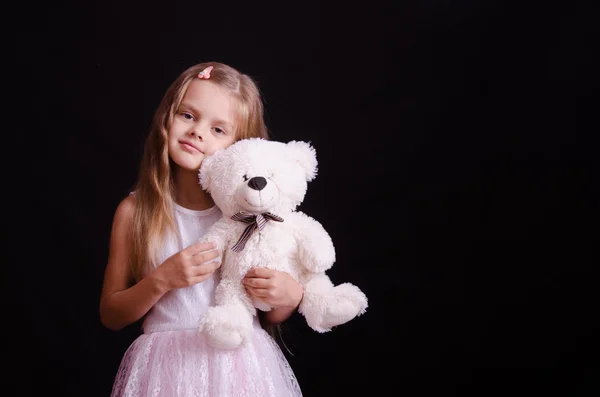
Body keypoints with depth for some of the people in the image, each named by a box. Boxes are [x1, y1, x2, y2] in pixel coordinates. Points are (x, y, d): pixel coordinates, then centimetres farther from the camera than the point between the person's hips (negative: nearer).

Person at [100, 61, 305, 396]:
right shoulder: (135, 211, -5)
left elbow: (268, 318, 4)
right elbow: (111, 316, 0)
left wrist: (291, 296, -16)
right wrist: (161, 281, -15)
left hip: (240, 365, 0)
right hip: (166, 368, 0)